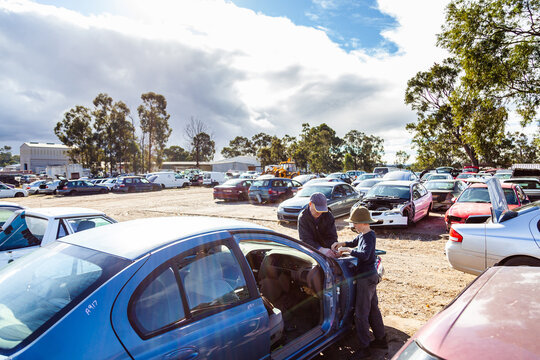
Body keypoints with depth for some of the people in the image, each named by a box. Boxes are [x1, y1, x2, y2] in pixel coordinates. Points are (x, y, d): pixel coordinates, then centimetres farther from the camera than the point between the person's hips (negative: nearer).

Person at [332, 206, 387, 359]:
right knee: (373, 309, 21)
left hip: (366, 278, -10)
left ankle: (364, 348, 10)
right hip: (371, 276, 10)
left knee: (361, 313, -1)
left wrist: (347, 249, -30)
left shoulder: (369, 237, -22)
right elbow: (354, 242, 25)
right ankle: (381, 340, 36)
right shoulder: (363, 235, 7)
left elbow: (364, 255, -39)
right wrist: (342, 244, 9)